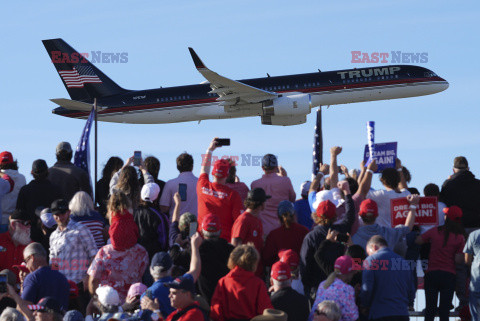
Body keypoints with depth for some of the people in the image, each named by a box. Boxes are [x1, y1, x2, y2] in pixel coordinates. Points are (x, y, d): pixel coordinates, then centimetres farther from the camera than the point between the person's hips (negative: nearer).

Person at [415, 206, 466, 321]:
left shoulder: (434, 232, -1)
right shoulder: (460, 238, -4)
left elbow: (417, 241, 9)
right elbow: (458, 260, -8)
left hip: (432, 274, 1)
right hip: (449, 276, -1)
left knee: (430, 309, 5)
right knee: (444, 310, 0)